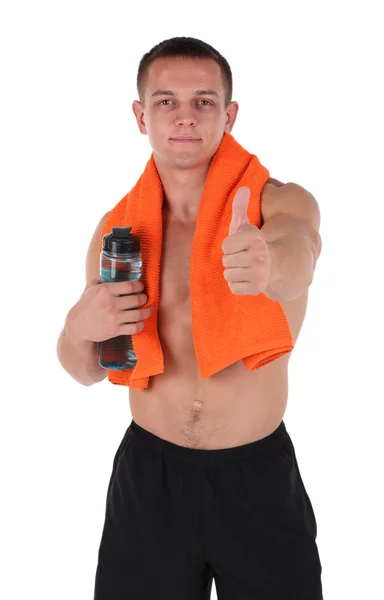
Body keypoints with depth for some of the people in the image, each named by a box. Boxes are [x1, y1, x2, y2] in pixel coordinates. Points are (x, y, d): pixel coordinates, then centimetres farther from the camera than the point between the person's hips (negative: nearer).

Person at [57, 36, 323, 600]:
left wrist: (268, 265, -58)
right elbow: (87, 370, 7)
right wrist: (78, 329, -16)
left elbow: (297, 250, -34)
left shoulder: (282, 202, -9)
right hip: (148, 476, 2)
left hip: (260, 475, -1)